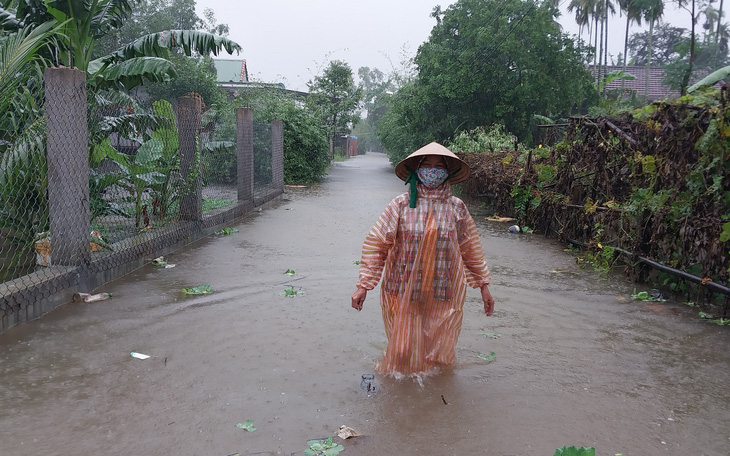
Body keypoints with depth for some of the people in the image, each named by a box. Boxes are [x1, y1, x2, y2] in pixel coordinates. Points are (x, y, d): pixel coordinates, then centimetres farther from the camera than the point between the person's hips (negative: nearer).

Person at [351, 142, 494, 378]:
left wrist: (483, 286, 11)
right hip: (404, 291, -1)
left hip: (443, 295, 2)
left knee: (438, 352, 13)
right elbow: (375, 244, -5)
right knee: (403, 351, 7)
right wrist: (364, 286, -9)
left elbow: (471, 249, 9)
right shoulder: (401, 205, -6)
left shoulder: (457, 208, 0)